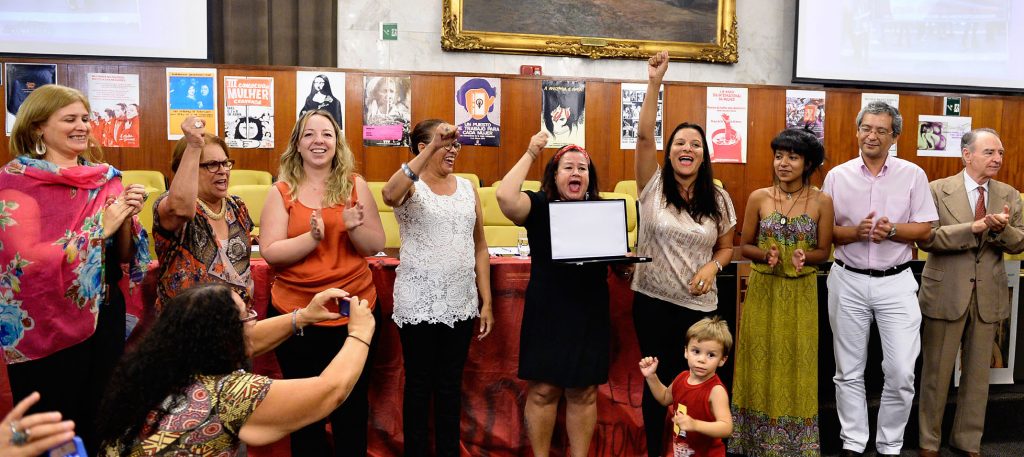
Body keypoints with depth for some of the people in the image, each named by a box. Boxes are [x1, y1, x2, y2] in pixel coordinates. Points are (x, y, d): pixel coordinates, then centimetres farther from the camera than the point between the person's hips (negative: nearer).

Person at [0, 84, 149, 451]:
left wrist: (126, 218, -13)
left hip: (104, 317, 5)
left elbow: (123, 256, 5)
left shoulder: (104, 178, 5)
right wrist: (99, 229, -21)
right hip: (46, 328, -4)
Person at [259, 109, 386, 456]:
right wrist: (312, 237, -26)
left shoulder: (355, 186, -2)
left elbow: (375, 246, -2)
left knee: (353, 404, 15)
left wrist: (353, 228, -21)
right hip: (296, 312, 0)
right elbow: (269, 252, -11)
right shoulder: (282, 191, -3)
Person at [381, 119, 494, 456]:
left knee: (451, 384, 15)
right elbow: (389, 195, -32)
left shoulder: (467, 187, 8)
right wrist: (433, 148, -33)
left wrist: (486, 302, 7)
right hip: (419, 303, -4)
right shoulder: (411, 186, -6)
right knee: (419, 384, 9)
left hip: (460, 303, 4)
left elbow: (480, 247, 10)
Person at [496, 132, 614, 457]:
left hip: (590, 315, 3)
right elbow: (504, 196, -23)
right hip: (546, 314, -2)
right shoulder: (539, 206, -2)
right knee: (542, 391, 4)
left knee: (584, 393, 10)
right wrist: (530, 154, -14)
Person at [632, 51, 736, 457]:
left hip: (699, 304, 2)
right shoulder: (654, 186, -4)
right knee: (657, 381, 9)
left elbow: (726, 248, 10)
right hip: (653, 300, -2)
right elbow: (644, 135, -16)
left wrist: (712, 267, -12)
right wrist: (654, 84, -22)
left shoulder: (718, 199, 3)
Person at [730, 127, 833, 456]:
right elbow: (745, 247, 3)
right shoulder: (758, 198, -1)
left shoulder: (822, 202, -3)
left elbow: (823, 252, 1)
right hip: (763, 290, 1)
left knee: (797, 362, 6)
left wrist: (803, 257, -20)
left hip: (801, 294, -1)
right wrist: (767, 255, -17)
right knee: (761, 359, 8)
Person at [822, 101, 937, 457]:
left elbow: (925, 230, 1)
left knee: (901, 373, -1)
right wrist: (855, 232, -17)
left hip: (895, 283, 0)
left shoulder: (913, 175, 1)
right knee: (849, 371, 9)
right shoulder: (837, 176, 2)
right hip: (848, 281, 1)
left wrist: (892, 230, -17)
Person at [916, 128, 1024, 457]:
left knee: (978, 372, 13)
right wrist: (975, 227, -24)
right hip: (946, 293, -3)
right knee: (937, 372, 7)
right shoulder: (938, 190, -7)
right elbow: (926, 238, -16)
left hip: (988, 295, 4)